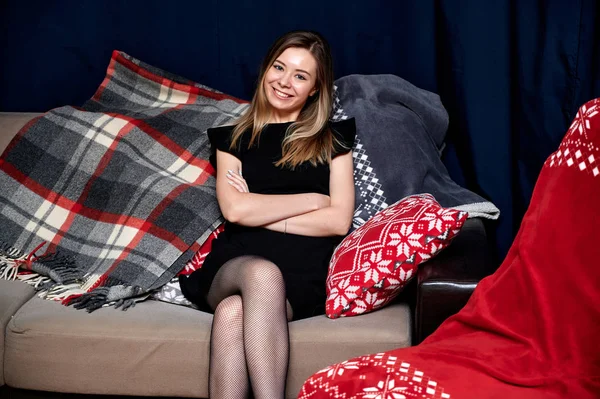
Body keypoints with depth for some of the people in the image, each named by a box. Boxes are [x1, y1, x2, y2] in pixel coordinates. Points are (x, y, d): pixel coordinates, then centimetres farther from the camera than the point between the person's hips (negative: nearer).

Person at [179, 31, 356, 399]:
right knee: (262, 273, -38)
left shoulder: (332, 139, 16)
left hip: (304, 270, -1)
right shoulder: (233, 138, 19)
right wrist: (314, 199, 2)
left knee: (233, 313, -35)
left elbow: (338, 220, 2)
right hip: (237, 263, 1)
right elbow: (235, 209, 0)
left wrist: (259, 212, 0)